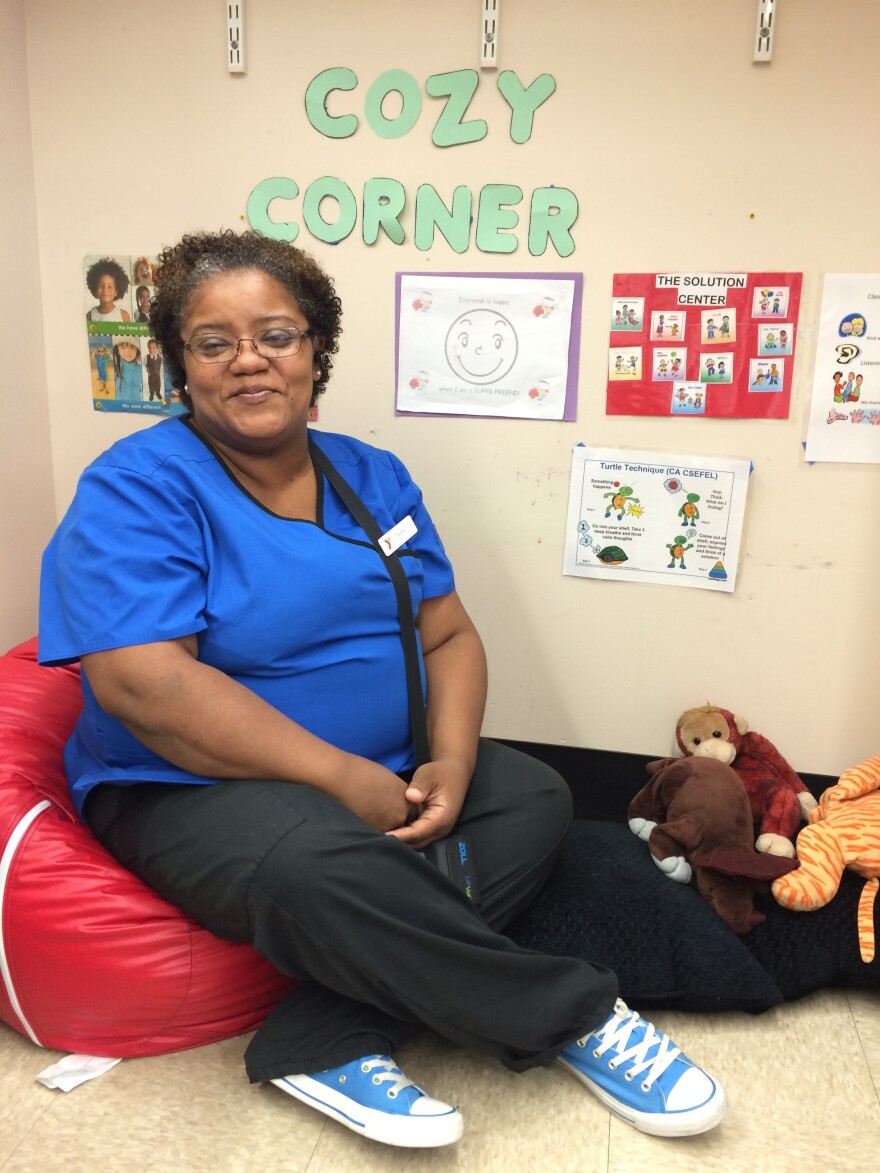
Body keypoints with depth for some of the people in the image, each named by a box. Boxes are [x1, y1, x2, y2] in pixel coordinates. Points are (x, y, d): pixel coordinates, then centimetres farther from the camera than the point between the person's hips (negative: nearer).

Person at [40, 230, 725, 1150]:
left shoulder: (372, 478, 7)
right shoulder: (138, 488, -11)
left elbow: (449, 635, 5)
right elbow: (141, 681, -23)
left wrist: (449, 764, -14)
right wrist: (345, 779, -23)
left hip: (381, 777, 7)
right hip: (192, 792, -6)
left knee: (535, 799, -9)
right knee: (315, 863, -35)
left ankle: (326, 1042, -15)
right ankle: (571, 1014, -11)